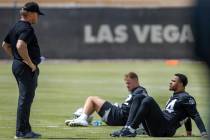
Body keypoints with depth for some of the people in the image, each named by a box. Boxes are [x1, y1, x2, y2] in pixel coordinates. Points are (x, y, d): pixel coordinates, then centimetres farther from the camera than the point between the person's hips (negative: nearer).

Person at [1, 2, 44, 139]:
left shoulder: (16, 27, 13)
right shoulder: (27, 28, -17)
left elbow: (5, 45, 23)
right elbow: (20, 46, -32)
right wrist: (30, 63, -23)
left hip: (17, 65, 10)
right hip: (27, 68, -10)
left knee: (25, 98, 16)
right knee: (26, 98, -6)